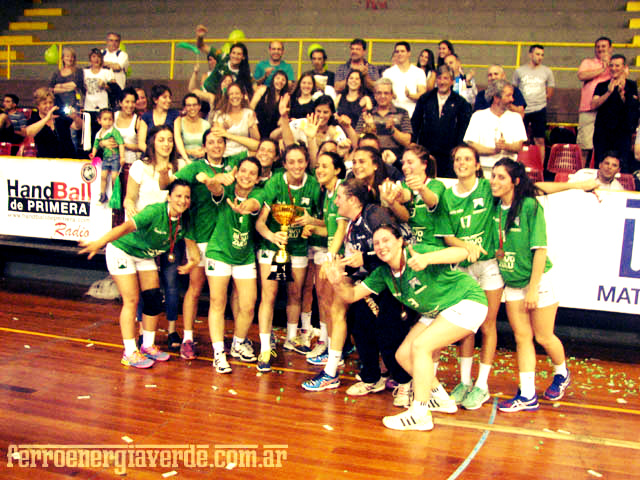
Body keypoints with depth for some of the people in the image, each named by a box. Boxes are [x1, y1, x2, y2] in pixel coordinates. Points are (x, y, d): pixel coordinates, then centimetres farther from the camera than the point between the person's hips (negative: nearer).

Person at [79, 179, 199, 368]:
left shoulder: (184, 221, -11)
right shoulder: (155, 212, -33)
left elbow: (190, 240, 7)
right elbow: (127, 227, -45)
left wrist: (193, 260, -9)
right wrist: (100, 242, -58)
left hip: (145, 256, 7)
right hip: (122, 251, -7)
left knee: (154, 299, 4)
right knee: (131, 300, -11)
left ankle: (148, 346, 20)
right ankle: (130, 353, -4)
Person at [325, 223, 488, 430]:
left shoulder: (417, 252, -26)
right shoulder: (383, 273, -5)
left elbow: (461, 252, -38)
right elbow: (352, 294, -4)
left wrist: (427, 258, -54)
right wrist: (338, 284, -26)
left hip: (467, 302, -8)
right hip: (435, 313, 8)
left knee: (420, 346, -22)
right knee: (403, 355, 1)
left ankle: (419, 414, -13)